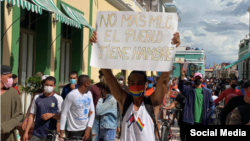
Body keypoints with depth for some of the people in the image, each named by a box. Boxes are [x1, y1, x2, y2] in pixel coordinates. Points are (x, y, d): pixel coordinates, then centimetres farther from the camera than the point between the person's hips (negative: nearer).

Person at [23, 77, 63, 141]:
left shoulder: (58, 99, -1)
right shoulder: (37, 97, 7)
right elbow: (32, 115, 8)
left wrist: (51, 115, -18)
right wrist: (26, 132, 4)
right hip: (36, 134, 2)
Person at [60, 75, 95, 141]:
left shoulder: (89, 94, 4)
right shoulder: (72, 95, -14)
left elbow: (92, 112, 6)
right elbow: (64, 113, -12)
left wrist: (89, 128, -4)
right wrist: (61, 132, -13)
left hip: (86, 130, 6)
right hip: (74, 131, -6)